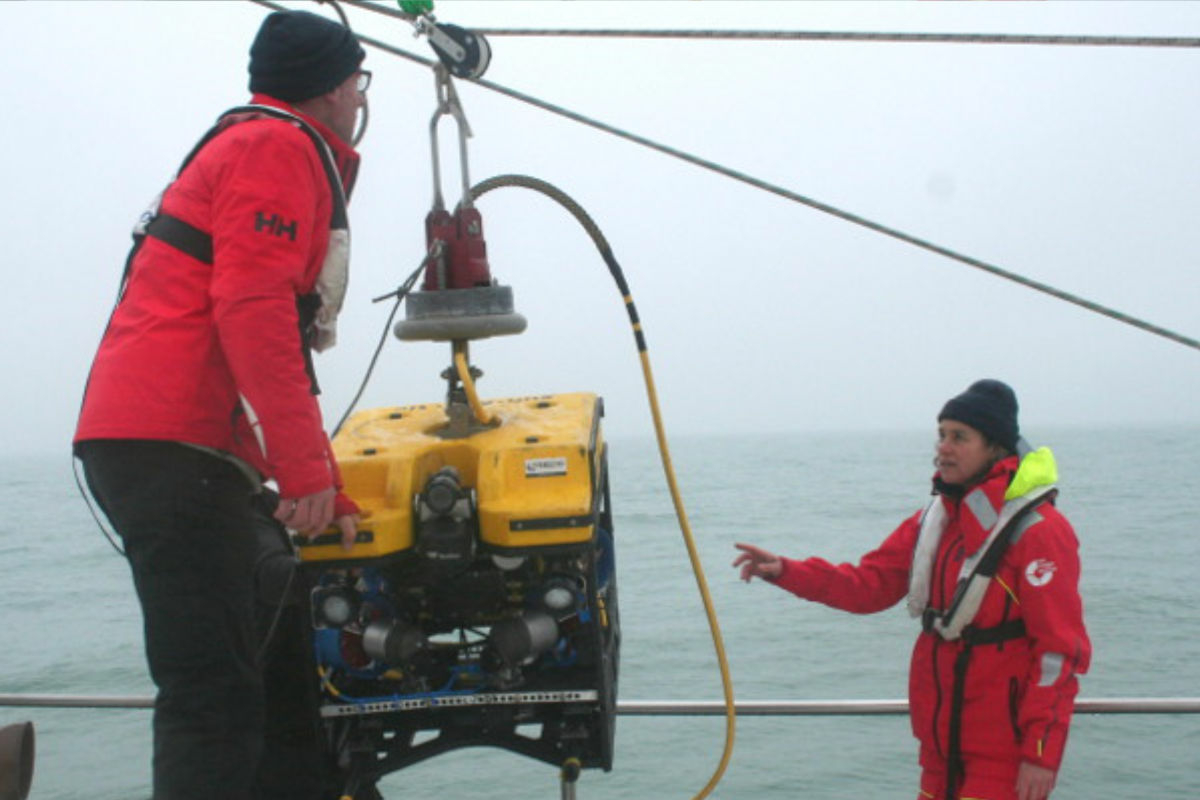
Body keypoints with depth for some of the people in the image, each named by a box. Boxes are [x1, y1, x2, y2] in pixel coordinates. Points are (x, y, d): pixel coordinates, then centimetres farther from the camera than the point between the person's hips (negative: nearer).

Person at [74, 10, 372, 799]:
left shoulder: (274, 154, 28)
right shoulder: (279, 146, -3)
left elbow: (281, 341, 31)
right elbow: (252, 309, -18)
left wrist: (325, 487, 30)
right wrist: (308, 469, -19)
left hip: (167, 447, 10)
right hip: (169, 444, -10)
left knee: (241, 678, 11)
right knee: (215, 691, -12)